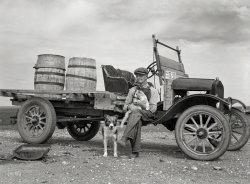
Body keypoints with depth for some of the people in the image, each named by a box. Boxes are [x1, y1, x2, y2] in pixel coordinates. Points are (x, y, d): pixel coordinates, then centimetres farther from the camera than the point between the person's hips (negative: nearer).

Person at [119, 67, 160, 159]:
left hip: (147, 116, -2)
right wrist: (128, 107, -12)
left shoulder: (153, 91, 5)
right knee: (137, 122, -35)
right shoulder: (132, 90, 14)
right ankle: (135, 151, -33)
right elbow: (125, 107, 13)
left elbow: (153, 109, -3)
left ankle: (124, 138, -46)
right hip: (134, 115, 2)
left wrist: (142, 105, -19)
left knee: (136, 113, -37)